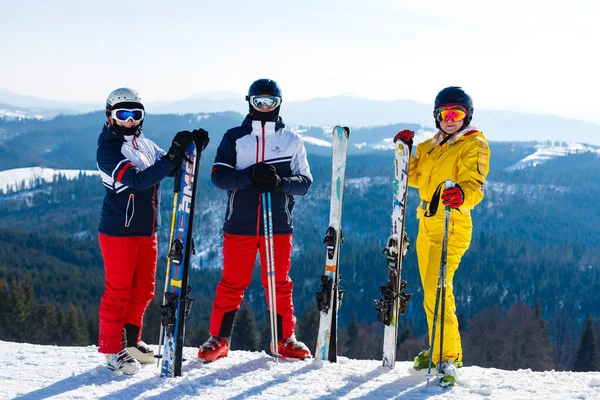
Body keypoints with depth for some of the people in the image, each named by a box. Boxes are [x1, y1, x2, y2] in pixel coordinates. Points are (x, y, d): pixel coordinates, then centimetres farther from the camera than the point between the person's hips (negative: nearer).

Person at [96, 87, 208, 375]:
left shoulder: (145, 145, 11)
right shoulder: (108, 150, -14)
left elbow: (171, 167, 8)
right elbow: (137, 180, -26)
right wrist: (172, 157, -34)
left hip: (146, 231, 8)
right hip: (118, 231, -8)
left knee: (143, 289, 14)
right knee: (118, 290, -2)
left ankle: (130, 341, 27)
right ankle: (112, 349, 8)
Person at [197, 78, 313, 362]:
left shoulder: (291, 141, 9)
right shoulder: (234, 138, 7)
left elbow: (305, 182, 4)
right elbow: (219, 175, -4)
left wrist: (280, 182, -16)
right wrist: (250, 176, -21)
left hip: (278, 225, 1)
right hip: (240, 224, -1)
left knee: (279, 283, 6)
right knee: (232, 283, 2)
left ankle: (285, 338, 17)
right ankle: (219, 338, 11)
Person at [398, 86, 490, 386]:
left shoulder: (474, 144, -6)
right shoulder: (431, 146, 17)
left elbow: (475, 185, -19)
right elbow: (414, 177, 24)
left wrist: (461, 194, -41)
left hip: (452, 226, -8)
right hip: (427, 225, 8)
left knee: (436, 290, -19)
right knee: (432, 291, 16)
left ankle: (447, 358, -15)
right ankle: (441, 349, 30)